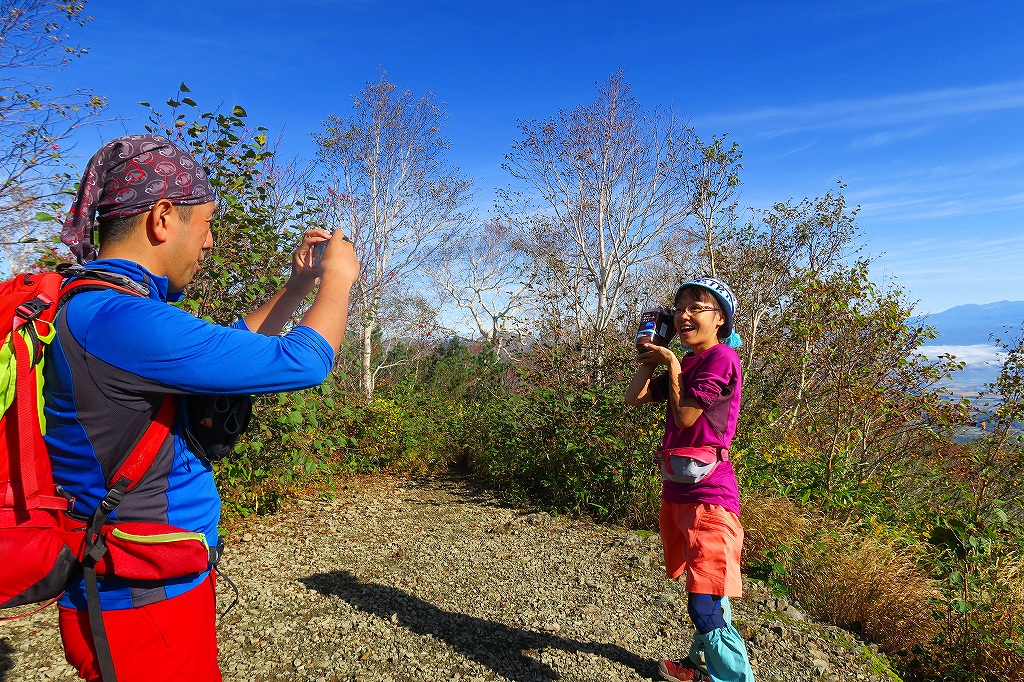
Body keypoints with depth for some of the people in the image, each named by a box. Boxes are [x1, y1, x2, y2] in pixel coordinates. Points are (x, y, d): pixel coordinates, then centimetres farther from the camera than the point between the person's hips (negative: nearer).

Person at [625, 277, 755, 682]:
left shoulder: (722, 357, -13)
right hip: (677, 490, 9)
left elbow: (684, 415, -17)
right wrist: (651, 356, 6)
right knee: (699, 590, 24)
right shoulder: (687, 363, 12)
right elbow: (634, 398, 9)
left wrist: (670, 362, -9)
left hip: (707, 495, -9)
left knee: (707, 606, -11)